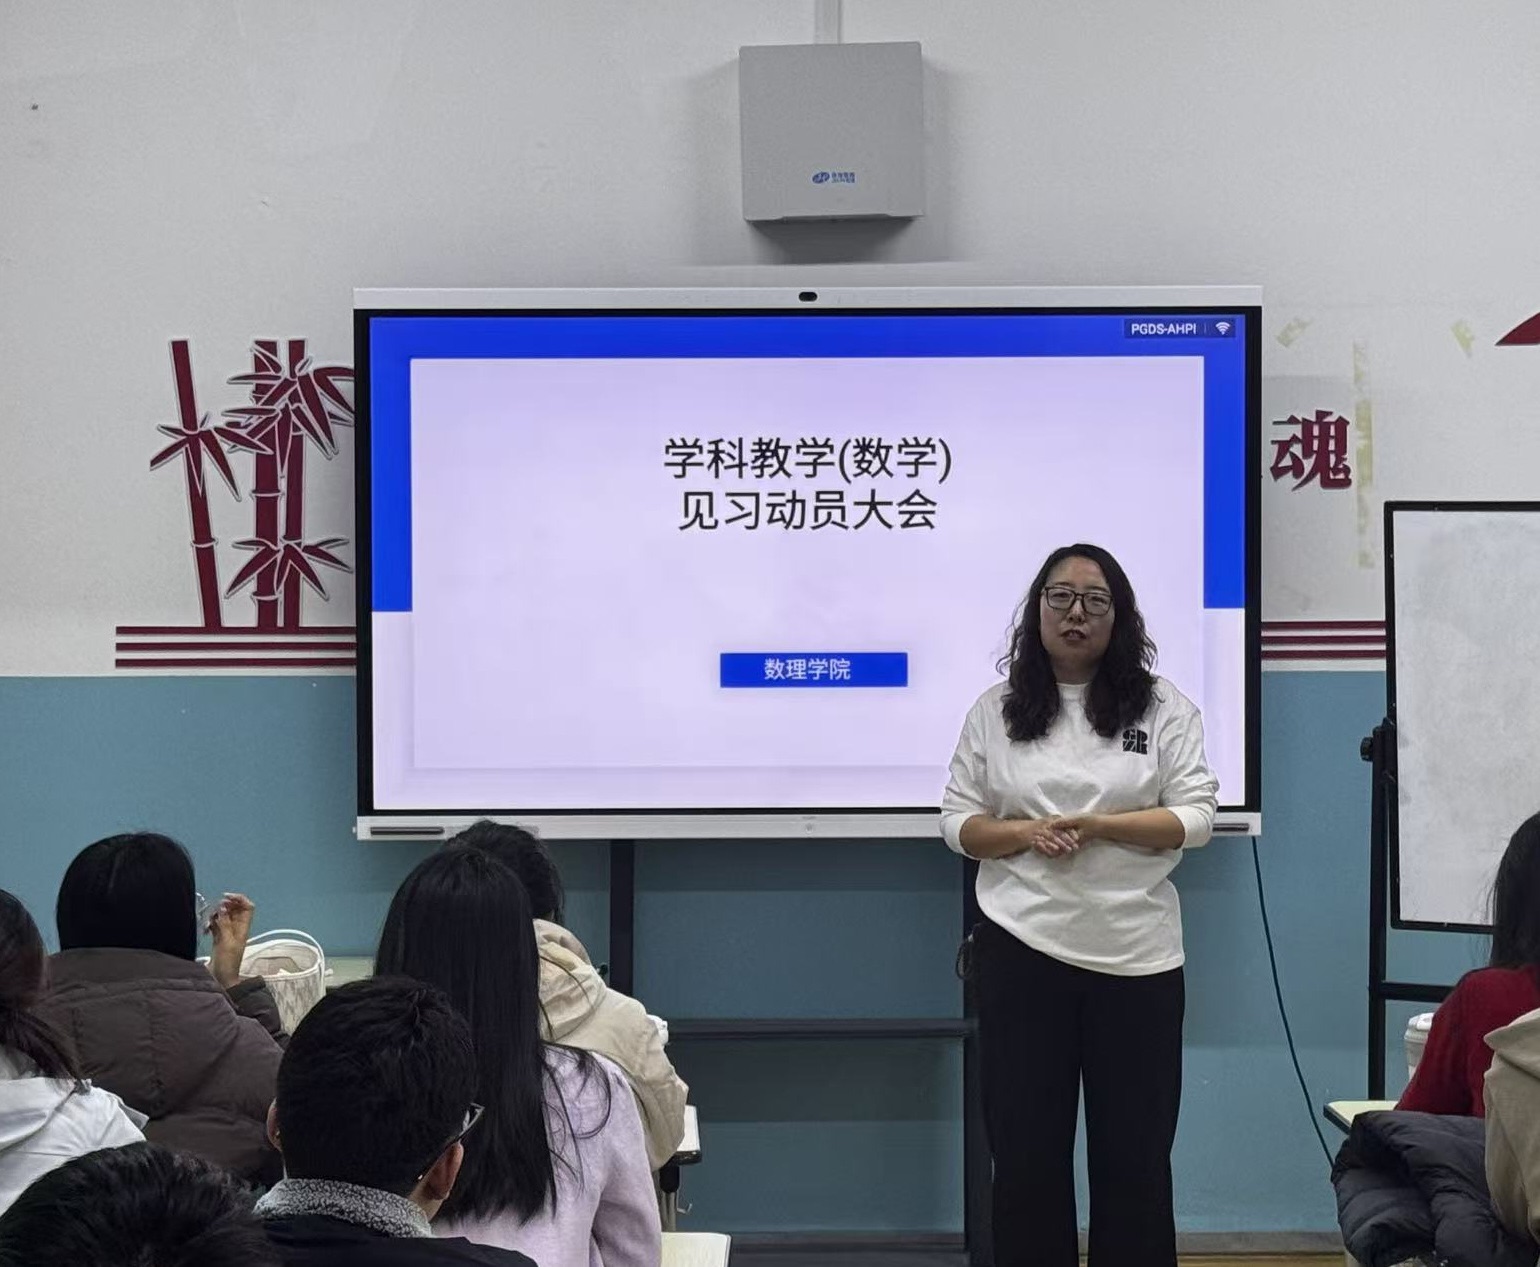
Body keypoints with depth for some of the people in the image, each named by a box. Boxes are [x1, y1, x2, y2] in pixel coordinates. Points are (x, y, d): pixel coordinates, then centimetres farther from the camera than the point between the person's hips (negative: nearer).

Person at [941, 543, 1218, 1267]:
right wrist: (1026, 834, -14)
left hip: (1136, 955, 0)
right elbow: (958, 821, 6)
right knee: (1026, 1146, 7)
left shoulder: (1164, 708, 3)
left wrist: (1092, 826, -14)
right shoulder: (995, 711, 6)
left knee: (1135, 1151, 6)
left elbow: (1196, 817, -4)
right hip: (1022, 950, 1)